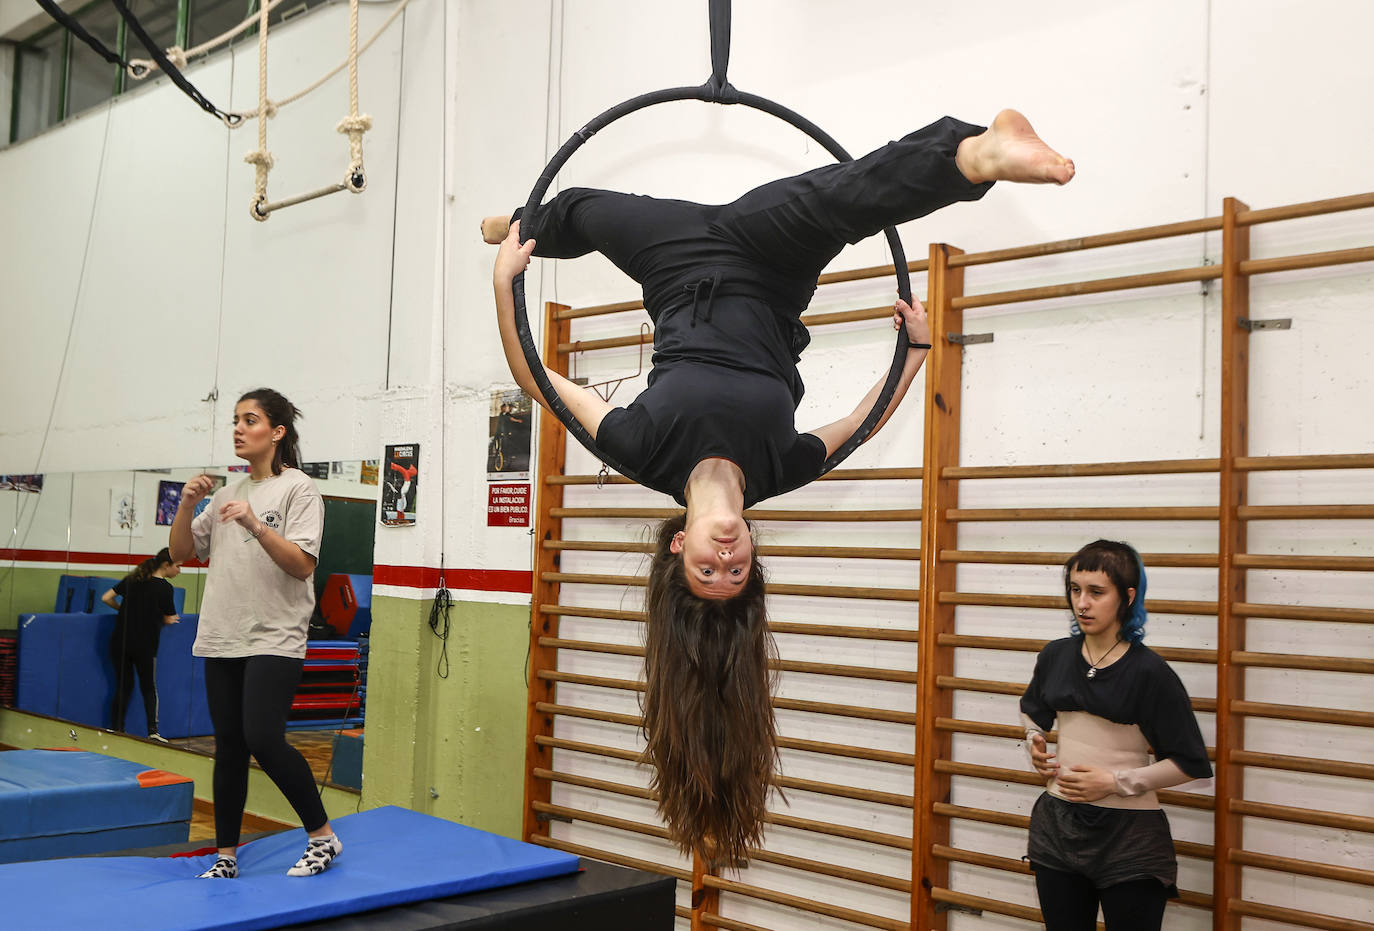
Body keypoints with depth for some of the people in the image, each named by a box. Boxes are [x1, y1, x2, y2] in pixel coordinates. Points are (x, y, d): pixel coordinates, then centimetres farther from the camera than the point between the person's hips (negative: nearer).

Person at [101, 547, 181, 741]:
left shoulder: (132, 579, 7)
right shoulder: (164, 587, -8)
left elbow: (106, 598, 7)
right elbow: (168, 620, -1)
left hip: (120, 643, 4)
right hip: (144, 645, -4)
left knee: (123, 686, 13)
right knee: (149, 688, 8)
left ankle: (116, 728, 12)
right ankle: (153, 730, -2)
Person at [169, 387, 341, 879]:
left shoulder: (298, 488, -4)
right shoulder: (228, 493, 15)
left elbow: (303, 565, -13)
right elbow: (181, 552, 14)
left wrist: (256, 525, -25)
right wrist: (187, 505, -2)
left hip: (275, 640, -6)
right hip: (222, 638, 6)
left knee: (263, 739, -16)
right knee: (229, 746, 9)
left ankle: (323, 835, 0)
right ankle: (226, 857, 18)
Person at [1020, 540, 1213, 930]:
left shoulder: (1148, 672, -12)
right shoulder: (1056, 656, 3)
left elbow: (1189, 764, -10)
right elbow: (1032, 711, 26)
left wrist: (1114, 781, -16)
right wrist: (1035, 744, 7)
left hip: (1129, 837, -5)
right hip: (1058, 826, 5)